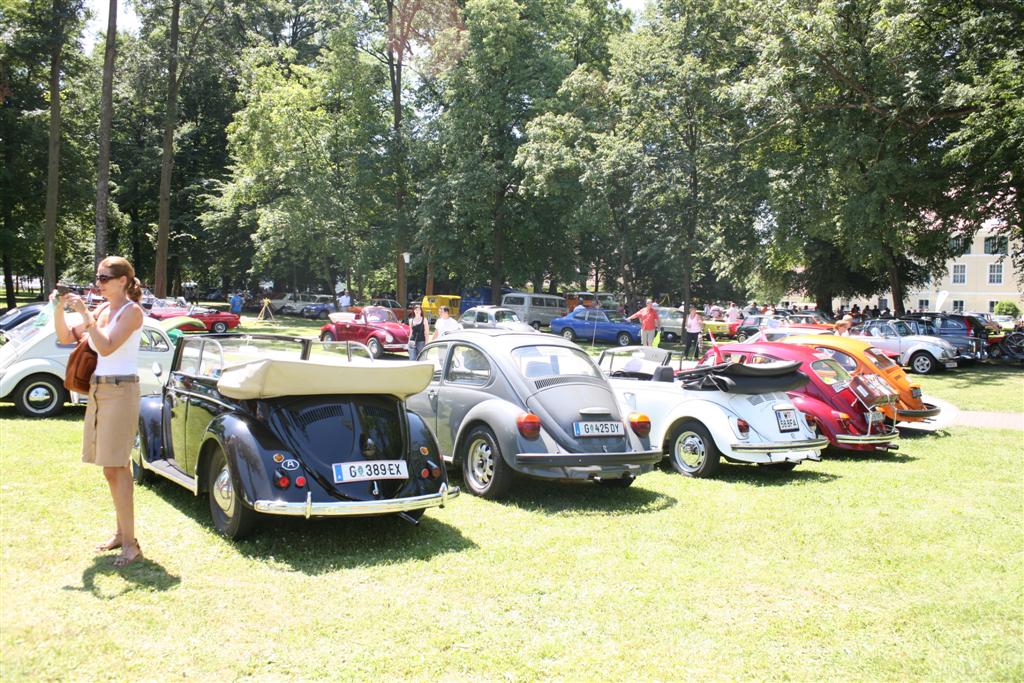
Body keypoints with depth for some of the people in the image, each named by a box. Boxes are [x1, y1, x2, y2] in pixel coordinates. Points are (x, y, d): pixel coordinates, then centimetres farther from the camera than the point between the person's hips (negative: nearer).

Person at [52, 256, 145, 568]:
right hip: (98, 390, 8)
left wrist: (85, 314, -19)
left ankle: (130, 543, -8)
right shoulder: (103, 311, 13)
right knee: (114, 468, 12)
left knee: (116, 468, -10)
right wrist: (59, 308, 0)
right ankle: (121, 532, 21)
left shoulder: (132, 311, -9)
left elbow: (106, 347, -20)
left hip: (120, 391, -8)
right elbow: (66, 337, 14)